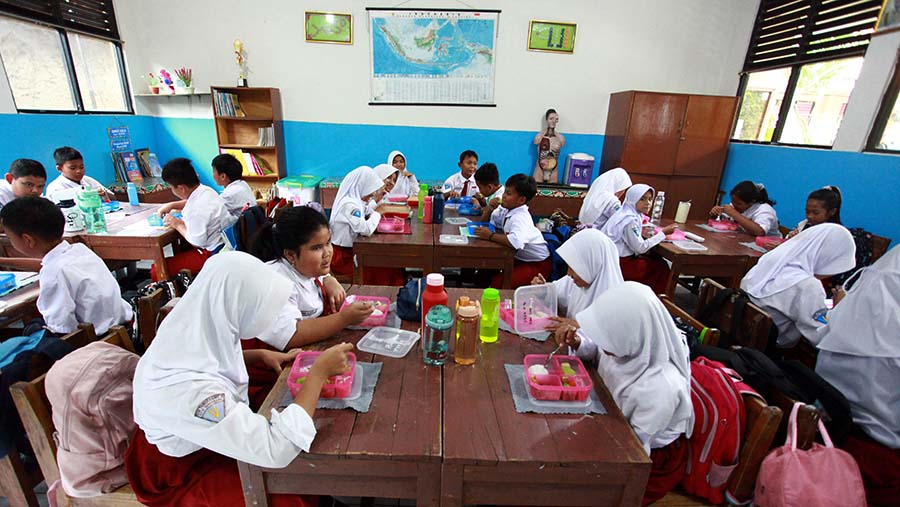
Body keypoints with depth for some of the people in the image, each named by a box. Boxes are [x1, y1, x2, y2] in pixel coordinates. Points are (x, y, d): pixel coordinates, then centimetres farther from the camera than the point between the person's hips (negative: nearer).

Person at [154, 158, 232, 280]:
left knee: (157, 270, -8)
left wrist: (178, 225, -7)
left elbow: (198, 242, -19)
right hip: (224, 242, 10)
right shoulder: (206, 190, 3)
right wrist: (172, 205, 16)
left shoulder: (195, 210, -25)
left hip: (211, 253, -10)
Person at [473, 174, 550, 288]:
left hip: (537, 265, -9)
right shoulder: (506, 209, -2)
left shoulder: (521, 217, -29)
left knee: (497, 283, -24)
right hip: (519, 258, 9)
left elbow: (516, 241, -48)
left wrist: (490, 235, -36)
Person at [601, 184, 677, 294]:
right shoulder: (630, 220, -21)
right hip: (617, 263, -9)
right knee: (661, 267, 0)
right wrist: (662, 233, -12)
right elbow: (640, 248, -20)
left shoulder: (626, 213, 6)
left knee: (656, 260, 17)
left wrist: (641, 233, -2)